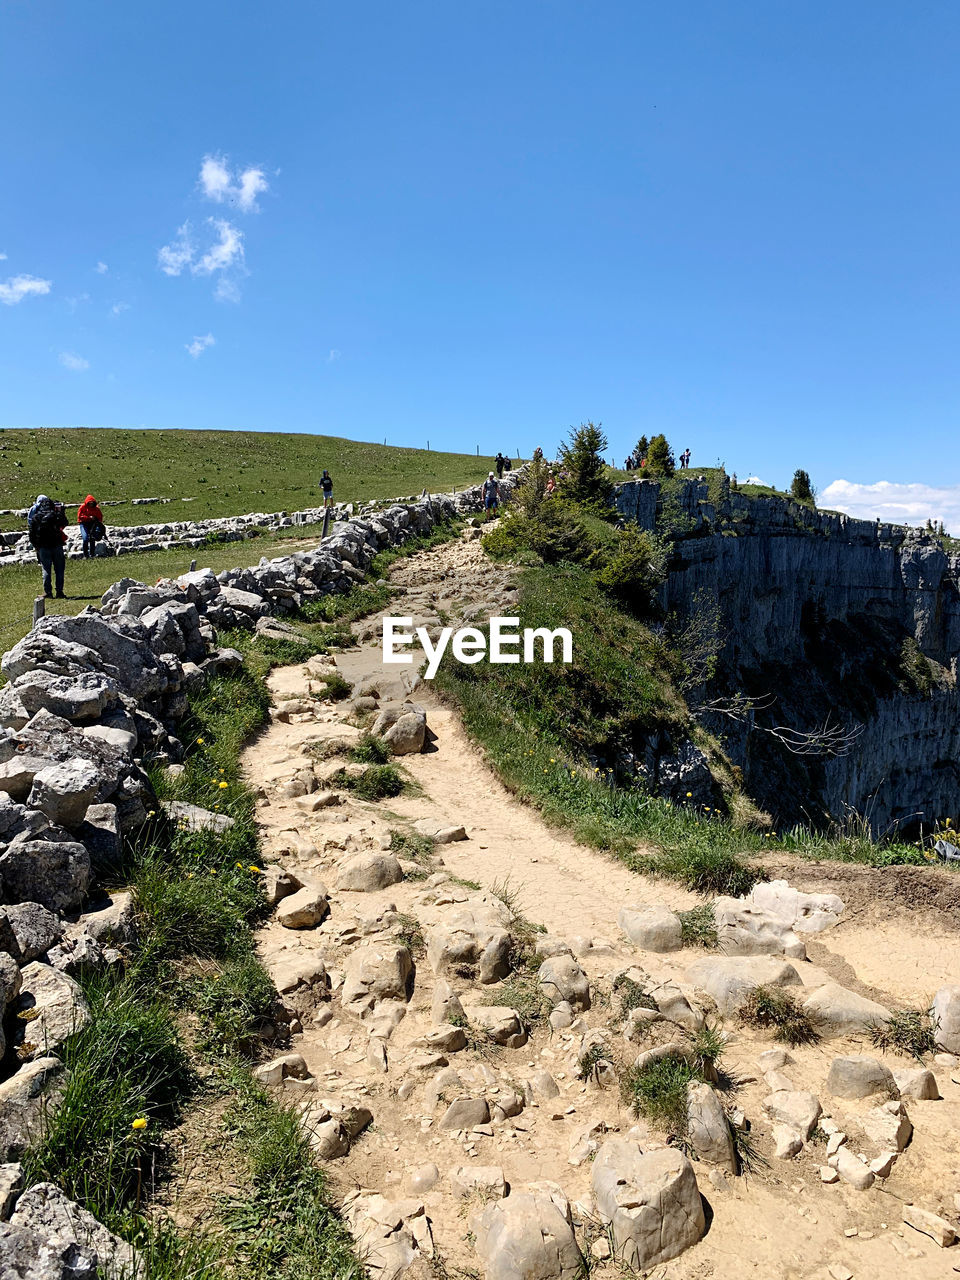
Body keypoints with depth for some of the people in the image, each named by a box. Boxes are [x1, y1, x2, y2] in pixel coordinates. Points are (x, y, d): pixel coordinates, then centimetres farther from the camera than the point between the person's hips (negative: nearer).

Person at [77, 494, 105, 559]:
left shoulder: (96, 508, 4)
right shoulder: (83, 507, -3)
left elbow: (100, 516, 13)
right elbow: (79, 516, -9)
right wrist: (89, 517, -16)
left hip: (93, 524, 3)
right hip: (84, 524, -3)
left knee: (92, 539, -7)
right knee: (85, 538, -17)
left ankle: (91, 555, 3)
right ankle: (85, 555, -9)